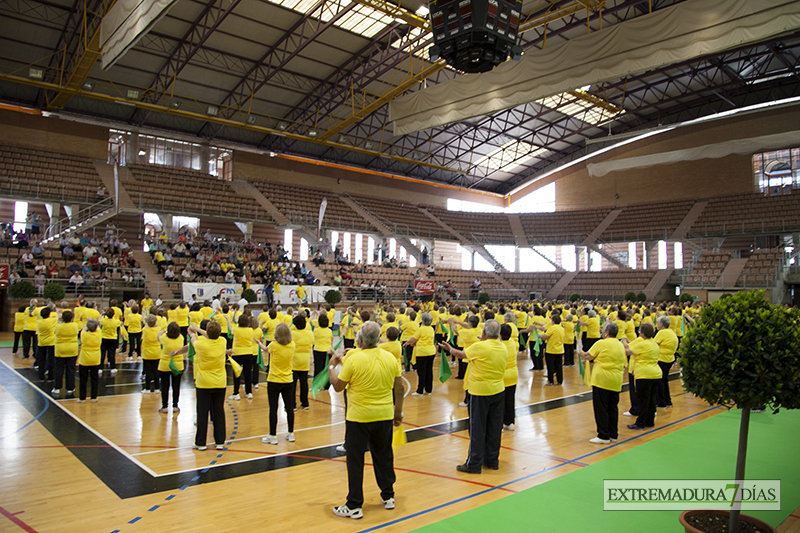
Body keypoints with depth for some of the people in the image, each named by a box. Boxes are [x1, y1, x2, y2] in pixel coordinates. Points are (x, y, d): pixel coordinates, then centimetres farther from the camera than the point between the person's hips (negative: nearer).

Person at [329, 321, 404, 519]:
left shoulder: (353, 359, -16)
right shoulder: (390, 358, -3)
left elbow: (338, 386, -8)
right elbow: (399, 388, 3)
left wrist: (332, 366, 8)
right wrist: (398, 411, 16)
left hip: (358, 417, -4)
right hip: (384, 416, 5)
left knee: (355, 461, 6)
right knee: (384, 456, 19)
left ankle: (354, 506, 12)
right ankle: (388, 497, 30)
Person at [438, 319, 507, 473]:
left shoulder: (479, 347, -16)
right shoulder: (503, 348, 1)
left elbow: (462, 354, -1)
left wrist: (450, 349, 18)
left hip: (480, 392, -6)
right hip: (498, 391, 6)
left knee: (477, 429, 1)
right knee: (494, 428, 14)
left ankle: (474, 464, 8)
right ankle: (492, 460, 24)